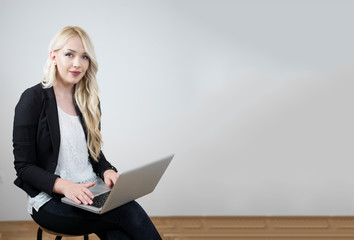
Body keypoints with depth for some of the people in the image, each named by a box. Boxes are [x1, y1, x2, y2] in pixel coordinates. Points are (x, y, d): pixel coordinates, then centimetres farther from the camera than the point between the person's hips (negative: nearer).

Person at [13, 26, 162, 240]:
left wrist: (107, 171, -5)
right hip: (51, 200, -5)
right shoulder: (33, 99, -6)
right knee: (129, 212, -28)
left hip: (89, 194, 5)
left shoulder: (89, 101, 12)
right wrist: (64, 185, -25)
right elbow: (24, 166, -8)